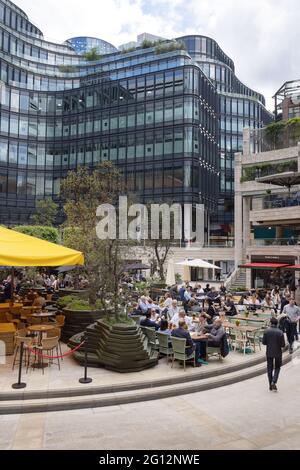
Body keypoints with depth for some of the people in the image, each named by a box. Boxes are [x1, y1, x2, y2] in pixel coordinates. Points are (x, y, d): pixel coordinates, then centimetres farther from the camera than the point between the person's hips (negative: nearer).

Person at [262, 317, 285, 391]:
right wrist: (278, 344, 9)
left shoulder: (266, 331, -10)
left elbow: (264, 342, -6)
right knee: (277, 368, 16)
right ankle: (274, 382, -1)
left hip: (269, 352, 1)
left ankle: (270, 385, 20)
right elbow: (283, 345, -13)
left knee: (270, 368, 14)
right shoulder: (280, 332, -15)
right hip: (278, 352, -1)